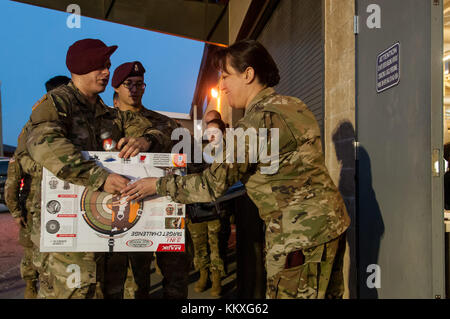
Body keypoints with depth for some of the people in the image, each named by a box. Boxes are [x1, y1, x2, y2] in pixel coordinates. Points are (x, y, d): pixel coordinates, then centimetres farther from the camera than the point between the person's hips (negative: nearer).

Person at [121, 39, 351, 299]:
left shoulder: (259, 119, -17)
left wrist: (158, 185, -3)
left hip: (300, 234, -10)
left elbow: (214, 185, -15)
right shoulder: (294, 105, 11)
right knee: (327, 295, 19)